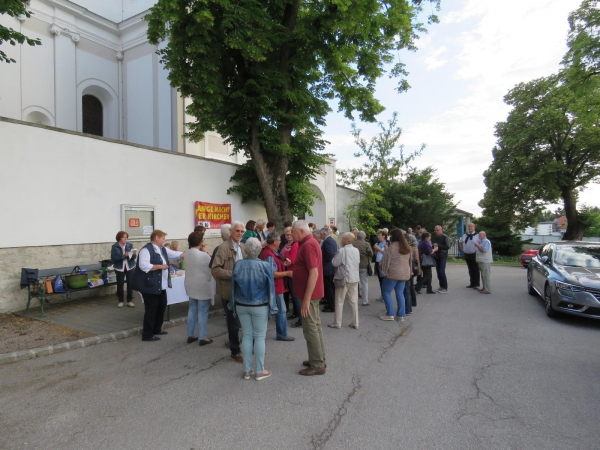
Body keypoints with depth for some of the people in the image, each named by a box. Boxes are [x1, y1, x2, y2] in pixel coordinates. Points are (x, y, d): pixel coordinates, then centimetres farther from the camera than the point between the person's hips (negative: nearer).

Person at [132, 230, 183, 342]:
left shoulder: (163, 249, 11)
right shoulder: (146, 250, -18)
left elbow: (175, 254, 15)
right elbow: (143, 266, -27)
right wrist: (160, 266, -21)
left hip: (161, 285, 10)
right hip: (150, 285, -10)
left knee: (162, 306, 18)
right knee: (151, 310, -2)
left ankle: (157, 329, 34)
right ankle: (147, 335, 10)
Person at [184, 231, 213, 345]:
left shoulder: (187, 253, 2)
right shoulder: (204, 255, -22)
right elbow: (211, 268, -10)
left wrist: (202, 252, 3)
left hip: (191, 286, 8)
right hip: (202, 287, -7)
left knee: (192, 310, 17)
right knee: (202, 312, 3)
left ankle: (190, 335, 25)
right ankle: (202, 338, 11)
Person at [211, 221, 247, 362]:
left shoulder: (243, 247, 9)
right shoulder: (223, 247, -14)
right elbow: (215, 269, -20)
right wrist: (233, 274, -24)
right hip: (229, 291, -7)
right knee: (233, 323, 6)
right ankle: (235, 352, 22)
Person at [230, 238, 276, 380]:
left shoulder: (237, 265, -6)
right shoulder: (264, 266, -14)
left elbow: (233, 287, 2)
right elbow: (270, 288, -9)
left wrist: (234, 305, 13)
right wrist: (271, 306, 1)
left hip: (241, 305, 3)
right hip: (260, 306, -3)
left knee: (246, 336, 12)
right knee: (259, 337, 6)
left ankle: (247, 370, 19)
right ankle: (260, 371, 13)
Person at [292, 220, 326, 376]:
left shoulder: (308, 245, -19)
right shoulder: (309, 243, 13)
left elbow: (314, 273, -26)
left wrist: (306, 299, -25)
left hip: (309, 294, -10)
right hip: (313, 293, 10)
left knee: (310, 329, -2)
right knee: (316, 326, 16)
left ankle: (318, 365, 9)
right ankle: (319, 360, 27)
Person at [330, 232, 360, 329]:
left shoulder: (342, 250, -16)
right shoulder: (356, 250, 3)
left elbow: (335, 263, -14)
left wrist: (334, 258, 4)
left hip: (343, 279, -5)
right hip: (354, 278, 5)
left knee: (339, 302, 6)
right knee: (354, 301, 11)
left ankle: (337, 323, 12)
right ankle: (355, 323, 16)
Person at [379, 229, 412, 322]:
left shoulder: (392, 247, -15)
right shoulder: (407, 247, 9)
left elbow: (386, 261, -13)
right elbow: (410, 260, 17)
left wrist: (384, 271, -3)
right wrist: (409, 271, 25)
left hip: (393, 273, -7)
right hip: (404, 274, 7)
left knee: (386, 292, 5)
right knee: (400, 294, 13)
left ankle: (390, 314, 4)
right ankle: (401, 315, 14)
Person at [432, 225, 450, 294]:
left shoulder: (445, 237, -6)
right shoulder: (434, 237, 10)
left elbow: (447, 247, -13)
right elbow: (432, 245, 21)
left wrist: (438, 245, -19)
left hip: (443, 256, -5)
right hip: (436, 256, 5)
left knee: (442, 272, -11)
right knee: (438, 272, 6)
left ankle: (445, 288, -5)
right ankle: (441, 286, 16)